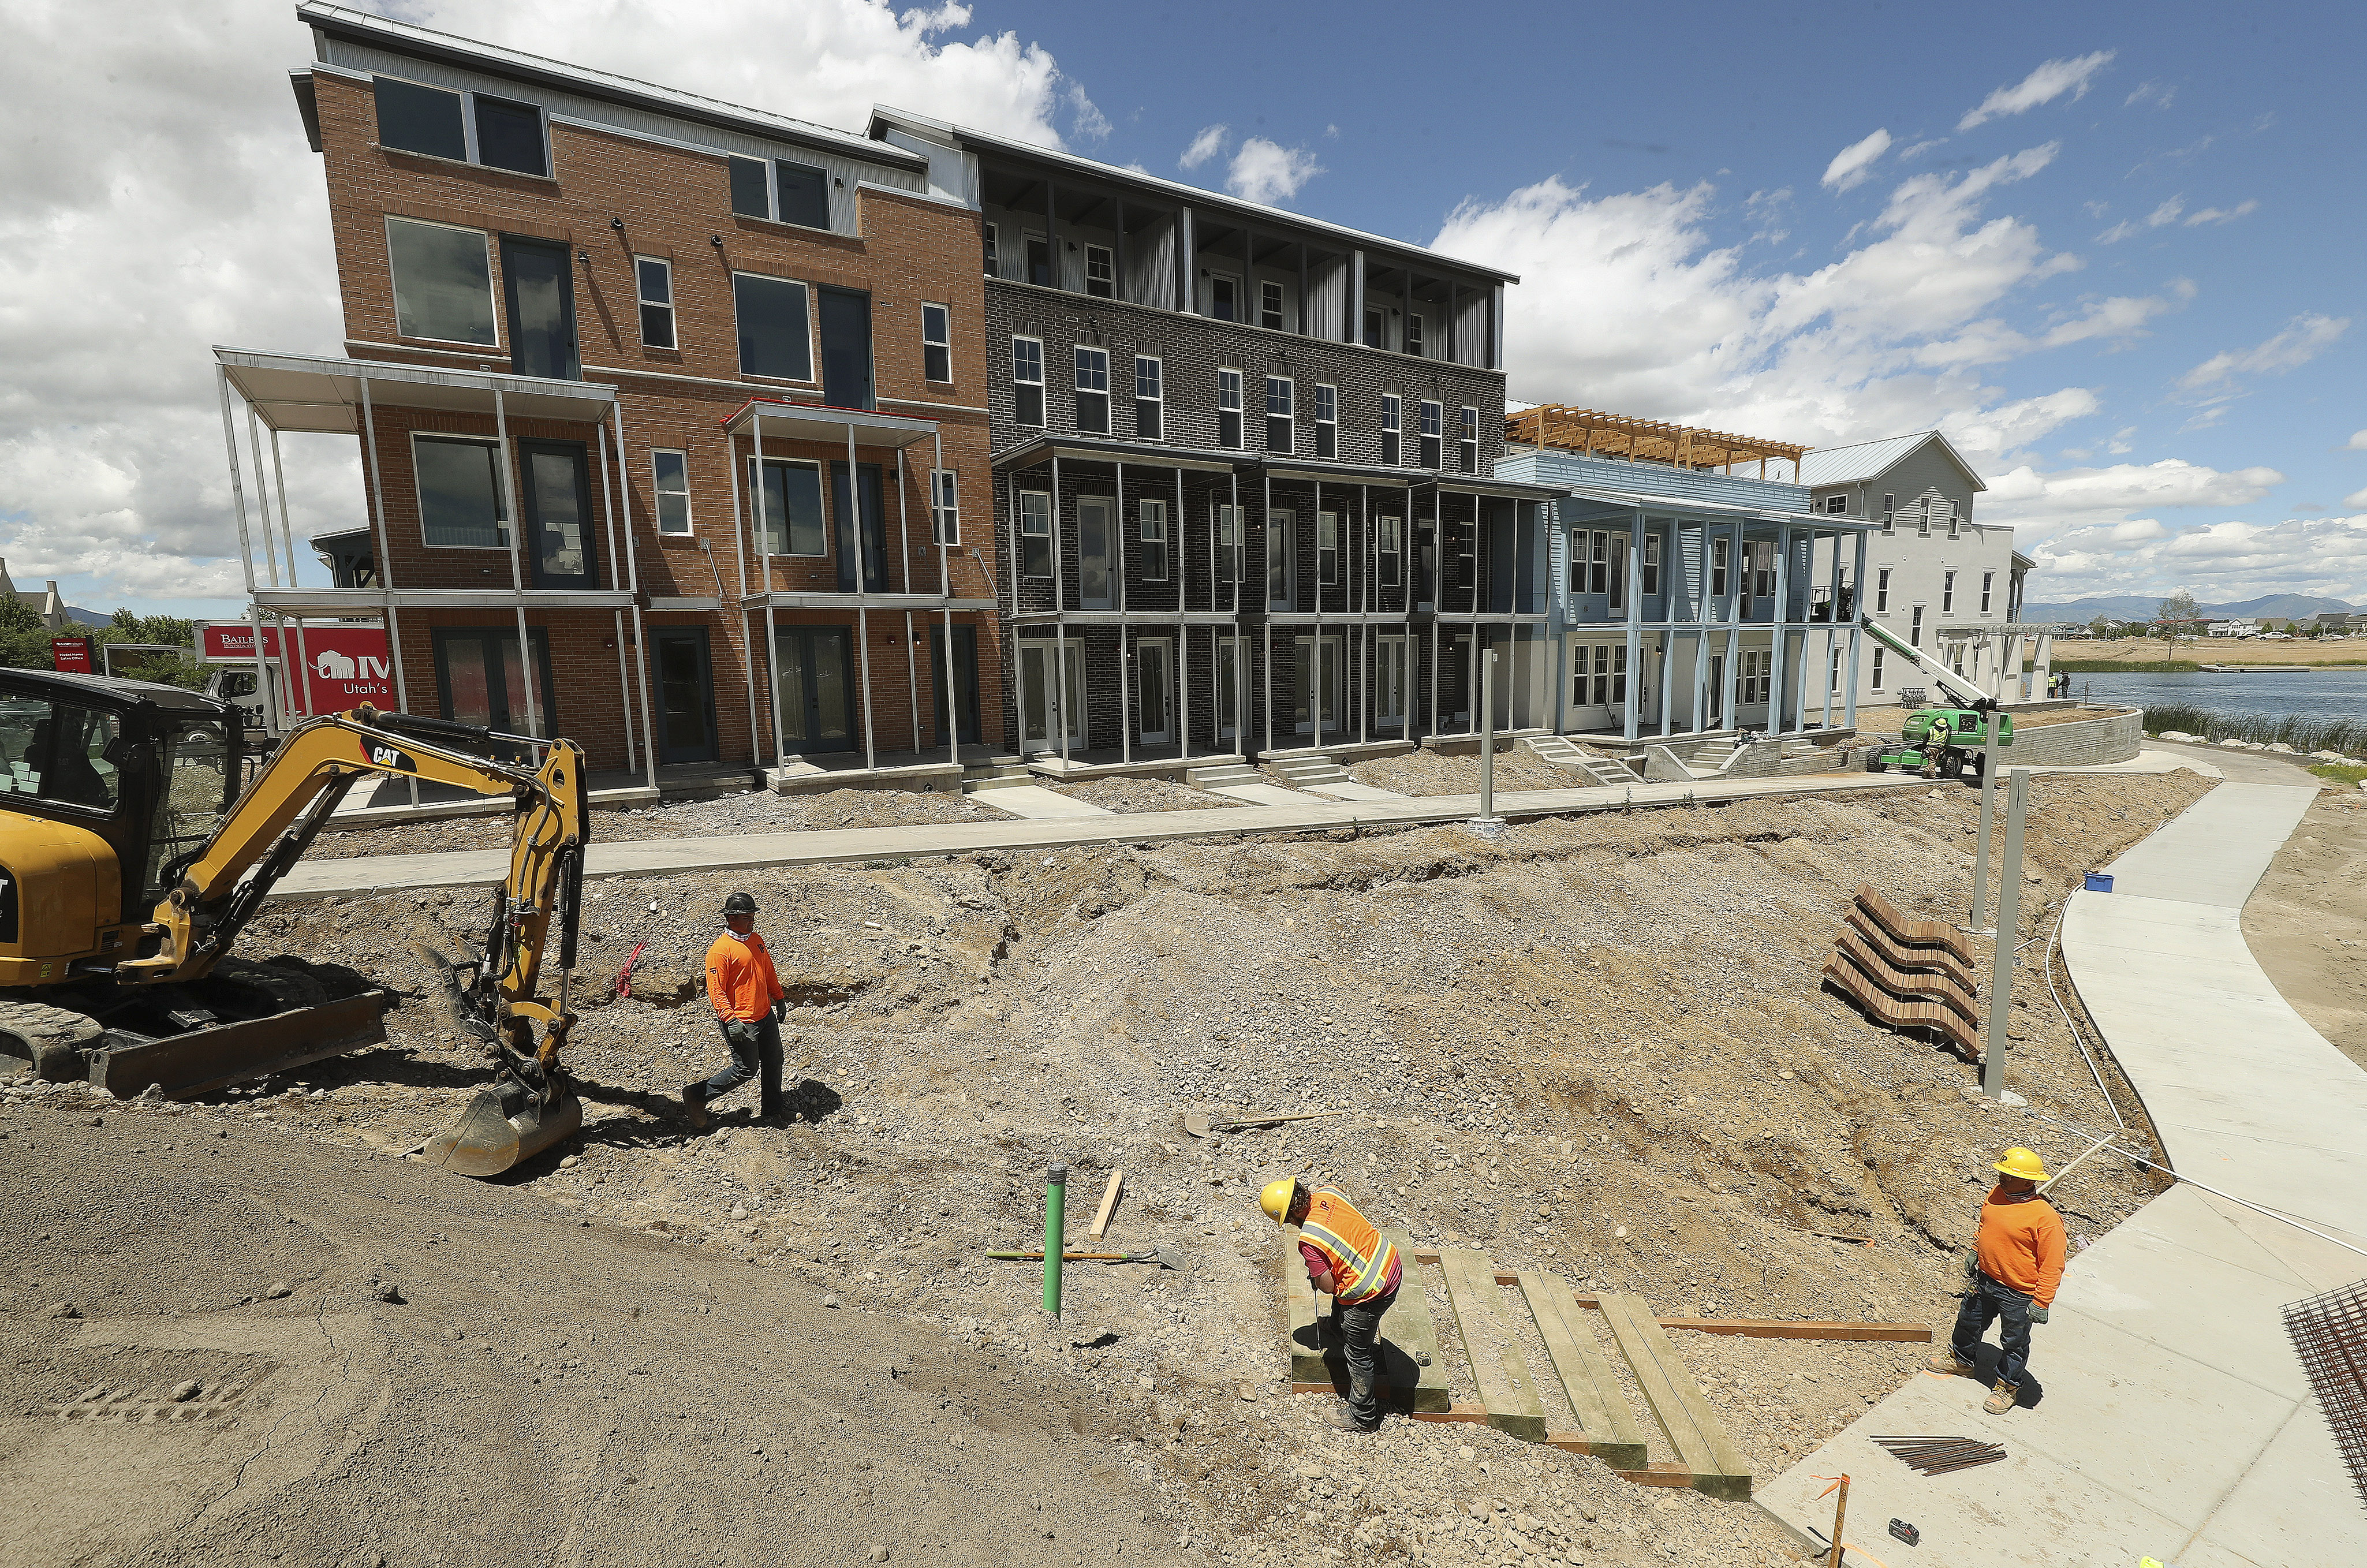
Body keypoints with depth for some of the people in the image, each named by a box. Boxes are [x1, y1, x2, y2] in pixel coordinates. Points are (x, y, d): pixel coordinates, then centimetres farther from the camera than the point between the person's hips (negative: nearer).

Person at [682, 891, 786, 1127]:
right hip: (740, 1023, -8)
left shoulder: (756, 940, 8)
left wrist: (779, 999, 23)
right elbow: (716, 990, -18)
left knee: (774, 1062, 15)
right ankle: (697, 1095, 16)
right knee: (747, 1069, -1)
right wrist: (731, 1019, -24)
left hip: (766, 1015, 8)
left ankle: (772, 1106, 33)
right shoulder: (720, 951, -17)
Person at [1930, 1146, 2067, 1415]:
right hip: (1983, 1280, 7)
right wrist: (1975, 1253, 19)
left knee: (2014, 1342, 16)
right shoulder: (1997, 1194, -6)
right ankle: (1960, 1359, 47)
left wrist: (2042, 1303, -18)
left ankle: (2007, 1385, 37)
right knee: (1969, 1321, 25)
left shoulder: (2046, 1218, -27)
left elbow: (2052, 1266, -20)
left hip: (2017, 1294, -7)